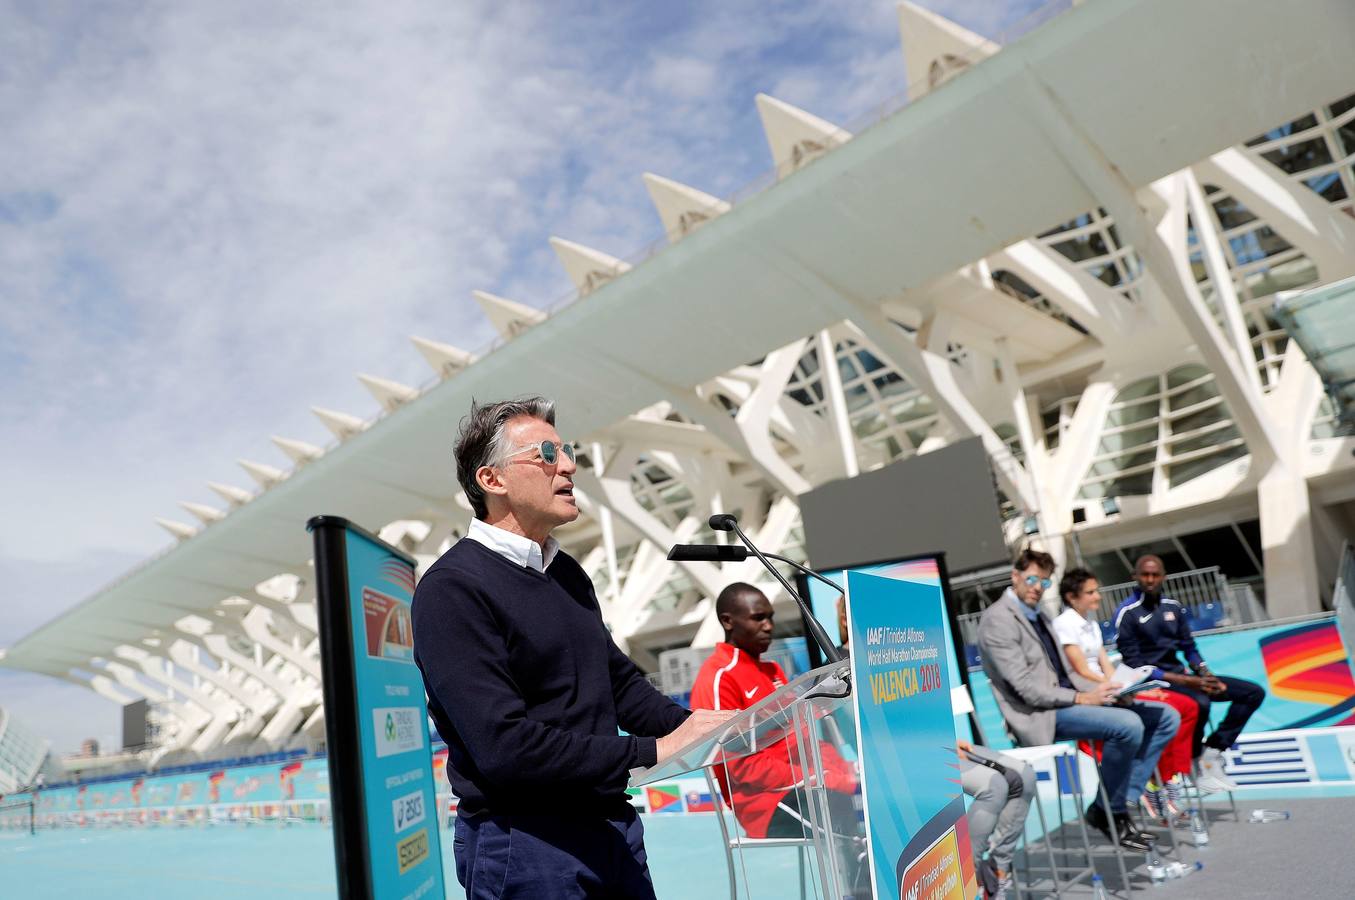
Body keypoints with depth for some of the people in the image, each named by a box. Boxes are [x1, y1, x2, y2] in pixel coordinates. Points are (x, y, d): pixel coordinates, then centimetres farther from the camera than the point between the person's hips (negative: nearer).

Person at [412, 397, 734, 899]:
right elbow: (505, 746, -23)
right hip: (525, 845, -7)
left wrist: (690, 726, -1)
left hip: (612, 830, 7)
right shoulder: (452, 589, -16)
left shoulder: (567, 573, 11)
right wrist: (650, 751, -21)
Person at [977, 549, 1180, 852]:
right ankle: (1107, 812, -8)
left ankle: (1123, 801, 0)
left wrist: (1093, 692, -1)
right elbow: (1026, 687, -17)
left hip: (1064, 700, 10)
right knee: (1128, 724, -29)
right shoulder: (997, 619, -10)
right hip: (1040, 716, -10)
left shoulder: (1037, 616, 19)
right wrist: (1082, 698, -21)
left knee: (1166, 717, 2)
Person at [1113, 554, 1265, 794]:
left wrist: (1206, 675, -5)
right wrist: (1187, 681, -19)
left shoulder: (1173, 607, 11)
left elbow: (1189, 647, 16)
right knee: (1200, 702, -37)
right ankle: (1198, 764, -10)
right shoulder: (1127, 613, -10)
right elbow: (1135, 665, -14)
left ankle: (1211, 752, -5)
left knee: (1254, 693, 2)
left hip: (1183, 675, 8)